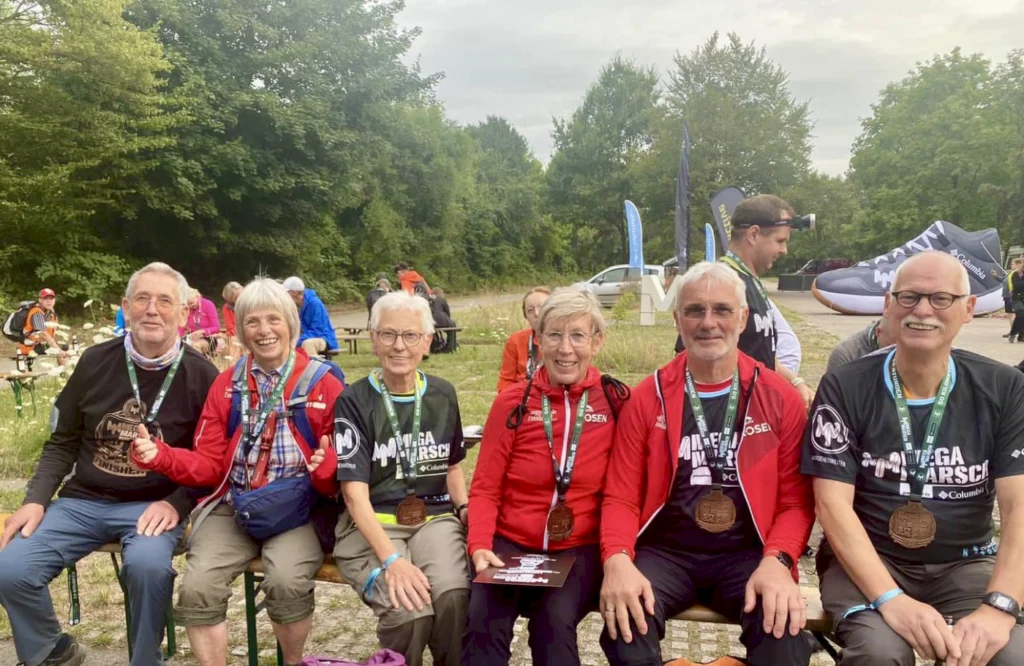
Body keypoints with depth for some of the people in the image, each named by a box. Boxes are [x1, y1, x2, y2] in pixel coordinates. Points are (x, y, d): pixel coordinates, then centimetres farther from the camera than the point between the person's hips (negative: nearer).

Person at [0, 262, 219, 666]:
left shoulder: (200, 375, -5)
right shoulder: (96, 362, 3)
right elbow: (63, 443, 11)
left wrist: (177, 503, -14)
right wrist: (36, 499, -1)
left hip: (154, 505, -3)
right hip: (83, 501, 4)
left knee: (148, 566, -34)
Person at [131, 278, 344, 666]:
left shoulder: (324, 384, -3)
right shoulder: (227, 384, 9)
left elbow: (340, 472, 0)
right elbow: (210, 465, 7)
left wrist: (327, 467, -25)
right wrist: (160, 457, -11)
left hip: (296, 508, -3)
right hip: (233, 506, 3)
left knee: (288, 581, -29)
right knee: (198, 586, -22)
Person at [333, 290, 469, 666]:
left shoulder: (443, 396, 10)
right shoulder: (353, 402, -4)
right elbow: (355, 493, -10)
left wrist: (466, 507, 2)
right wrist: (390, 559, -24)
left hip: (434, 518, 3)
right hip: (371, 525, -3)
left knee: (454, 596, -29)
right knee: (410, 608, -30)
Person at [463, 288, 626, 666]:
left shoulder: (616, 403, -1)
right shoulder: (512, 403, 0)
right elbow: (485, 488, 1)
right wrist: (480, 545, -14)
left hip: (580, 547, 0)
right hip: (510, 543, 1)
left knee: (556, 620, -28)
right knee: (483, 621, -26)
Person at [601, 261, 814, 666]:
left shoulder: (780, 398, 3)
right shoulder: (647, 399, 3)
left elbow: (795, 499, 4)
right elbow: (621, 497, 2)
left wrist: (777, 561, -15)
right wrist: (618, 560, -18)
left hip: (746, 554, 0)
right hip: (664, 552, 0)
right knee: (625, 626, -30)